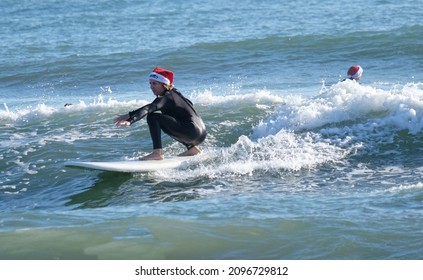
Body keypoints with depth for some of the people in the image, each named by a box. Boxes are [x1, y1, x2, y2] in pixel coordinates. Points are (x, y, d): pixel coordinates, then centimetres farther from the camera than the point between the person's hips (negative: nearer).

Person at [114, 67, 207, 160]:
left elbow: (149, 109, -27)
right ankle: (192, 147, 25)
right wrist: (130, 115, 19)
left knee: (153, 117, -12)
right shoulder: (173, 93, 17)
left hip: (192, 133, -10)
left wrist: (130, 120, -42)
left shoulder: (166, 98, -11)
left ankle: (157, 153, -20)